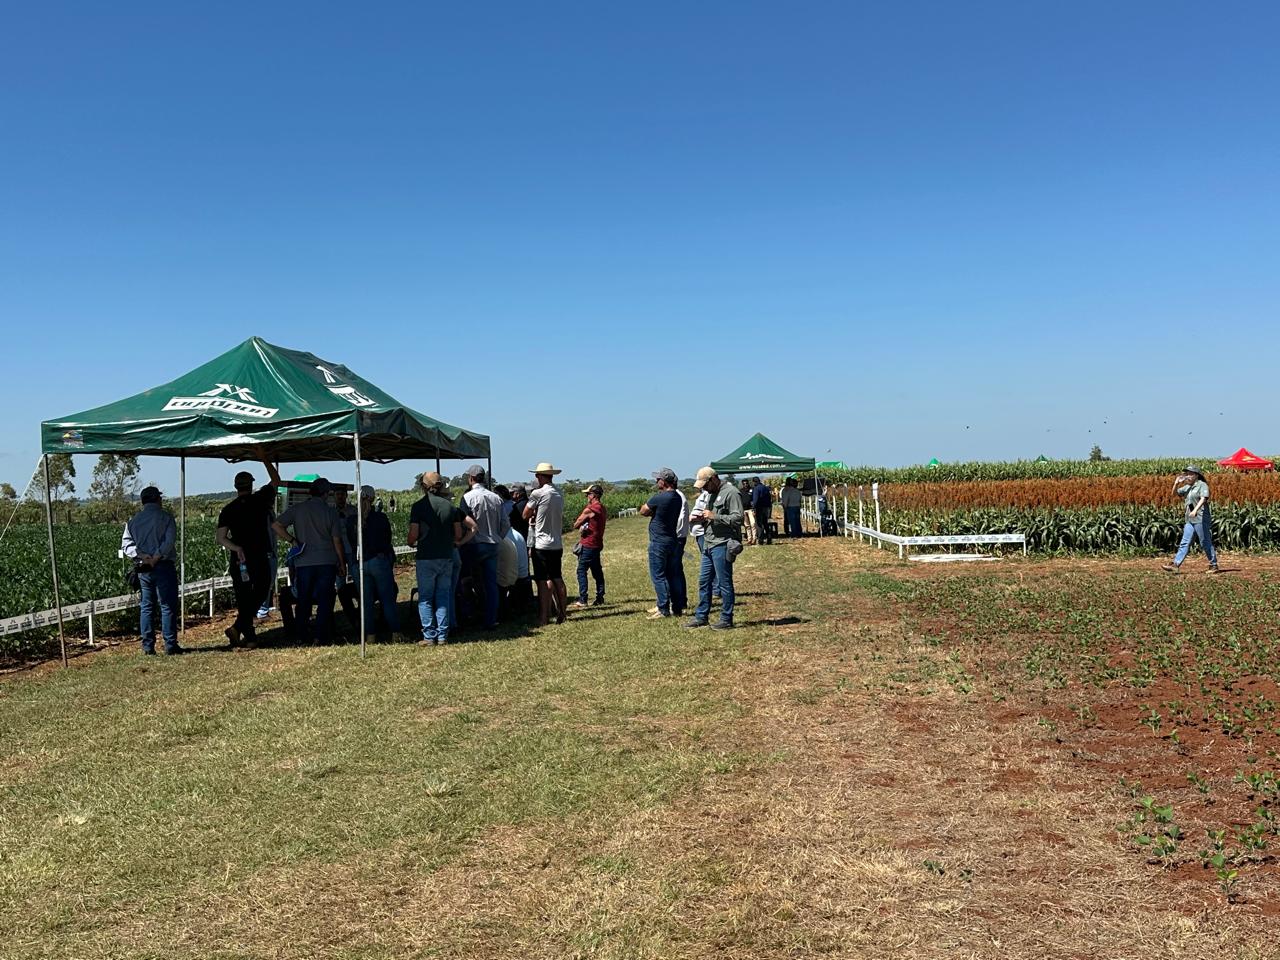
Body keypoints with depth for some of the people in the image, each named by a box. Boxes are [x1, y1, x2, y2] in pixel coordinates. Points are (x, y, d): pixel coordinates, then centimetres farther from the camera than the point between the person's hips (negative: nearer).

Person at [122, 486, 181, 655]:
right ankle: (170, 645, -1)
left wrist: (141, 555, -8)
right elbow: (169, 541, -15)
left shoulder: (133, 520, 11)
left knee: (147, 607, 10)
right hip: (163, 566, -5)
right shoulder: (165, 517, -3)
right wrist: (156, 557, -14)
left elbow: (126, 544, 3)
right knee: (168, 606, 0)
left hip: (143, 569, 5)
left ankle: (147, 647, 9)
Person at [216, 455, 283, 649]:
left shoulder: (227, 510, 3)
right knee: (260, 595, 7)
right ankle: (237, 628, -11)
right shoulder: (260, 500, -3)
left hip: (237, 560, 3)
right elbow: (276, 480, 13)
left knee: (243, 599, 11)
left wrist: (237, 548, -9)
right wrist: (264, 459, 21)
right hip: (260, 559, -3)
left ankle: (249, 636, 12)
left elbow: (221, 538, -6)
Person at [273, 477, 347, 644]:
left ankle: (302, 636, 11)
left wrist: (293, 540, 2)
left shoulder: (297, 509, 3)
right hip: (327, 562, -2)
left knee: (303, 600, 10)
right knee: (325, 600, 4)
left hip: (303, 562, 2)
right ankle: (321, 635, -1)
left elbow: (276, 525, -3)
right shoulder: (330, 511, -1)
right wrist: (342, 564, 7)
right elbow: (337, 540, 0)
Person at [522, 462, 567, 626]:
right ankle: (562, 614, 18)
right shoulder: (559, 495, 10)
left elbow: (525, 515, -4)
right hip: (558, 544, 7)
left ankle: (543, 618, -3)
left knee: (542, 582, -4)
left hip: (542, 544, -7)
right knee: (557, 579, 13)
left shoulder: (538, 493, -11)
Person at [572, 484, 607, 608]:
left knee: (581, 571, -4)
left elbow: (576, 524, -8)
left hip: (588, 545, -9)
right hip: (597, 544, 9)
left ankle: (582, 600, -7)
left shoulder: (589, 509, -15)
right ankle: (600, 599, 13)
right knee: (597, 572, 11)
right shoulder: (603, 509, 11)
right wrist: (584, 527, -3)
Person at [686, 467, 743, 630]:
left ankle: (726, 619, 5)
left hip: (722, 545, -9)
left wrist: (713, 516, -17)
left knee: (724, 583, -2)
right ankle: (701, 616, 19)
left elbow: (737, 518, -18)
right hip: (709, 543, 9)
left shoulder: (731, 493, -11)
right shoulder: (713, 494, 19)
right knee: (703, 581, 11)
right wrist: (703, 518, 8)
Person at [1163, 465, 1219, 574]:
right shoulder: (1187, 487, 15)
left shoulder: (1202, 485, -7)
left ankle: (1214, 565, 11)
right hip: (1190, 520, 8)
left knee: (1206, 543, 0)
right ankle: (1176, 565, -2)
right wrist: (1177, 483, 3)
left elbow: (1203, 499, -21)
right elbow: (1175, 493, 22)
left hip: (1201, 519, -8)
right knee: (1185, 543, 2)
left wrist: (1195, 510, -35)